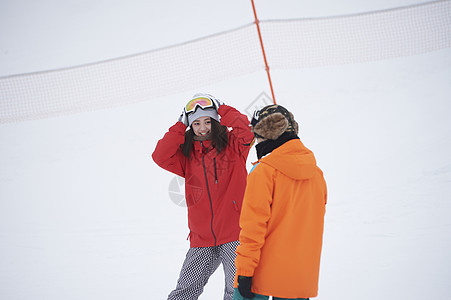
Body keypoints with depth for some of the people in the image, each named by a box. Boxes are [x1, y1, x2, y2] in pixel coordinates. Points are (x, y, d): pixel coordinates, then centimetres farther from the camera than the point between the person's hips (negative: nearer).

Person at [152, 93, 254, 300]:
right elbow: (160, 157, -4)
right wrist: (180, 125, -2)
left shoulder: (232, 146, 2)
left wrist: (220, 108, -5)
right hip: (202, 239, 3)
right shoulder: (187, 154, 10)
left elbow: (245, 129, -16)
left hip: (235, 233, -3)